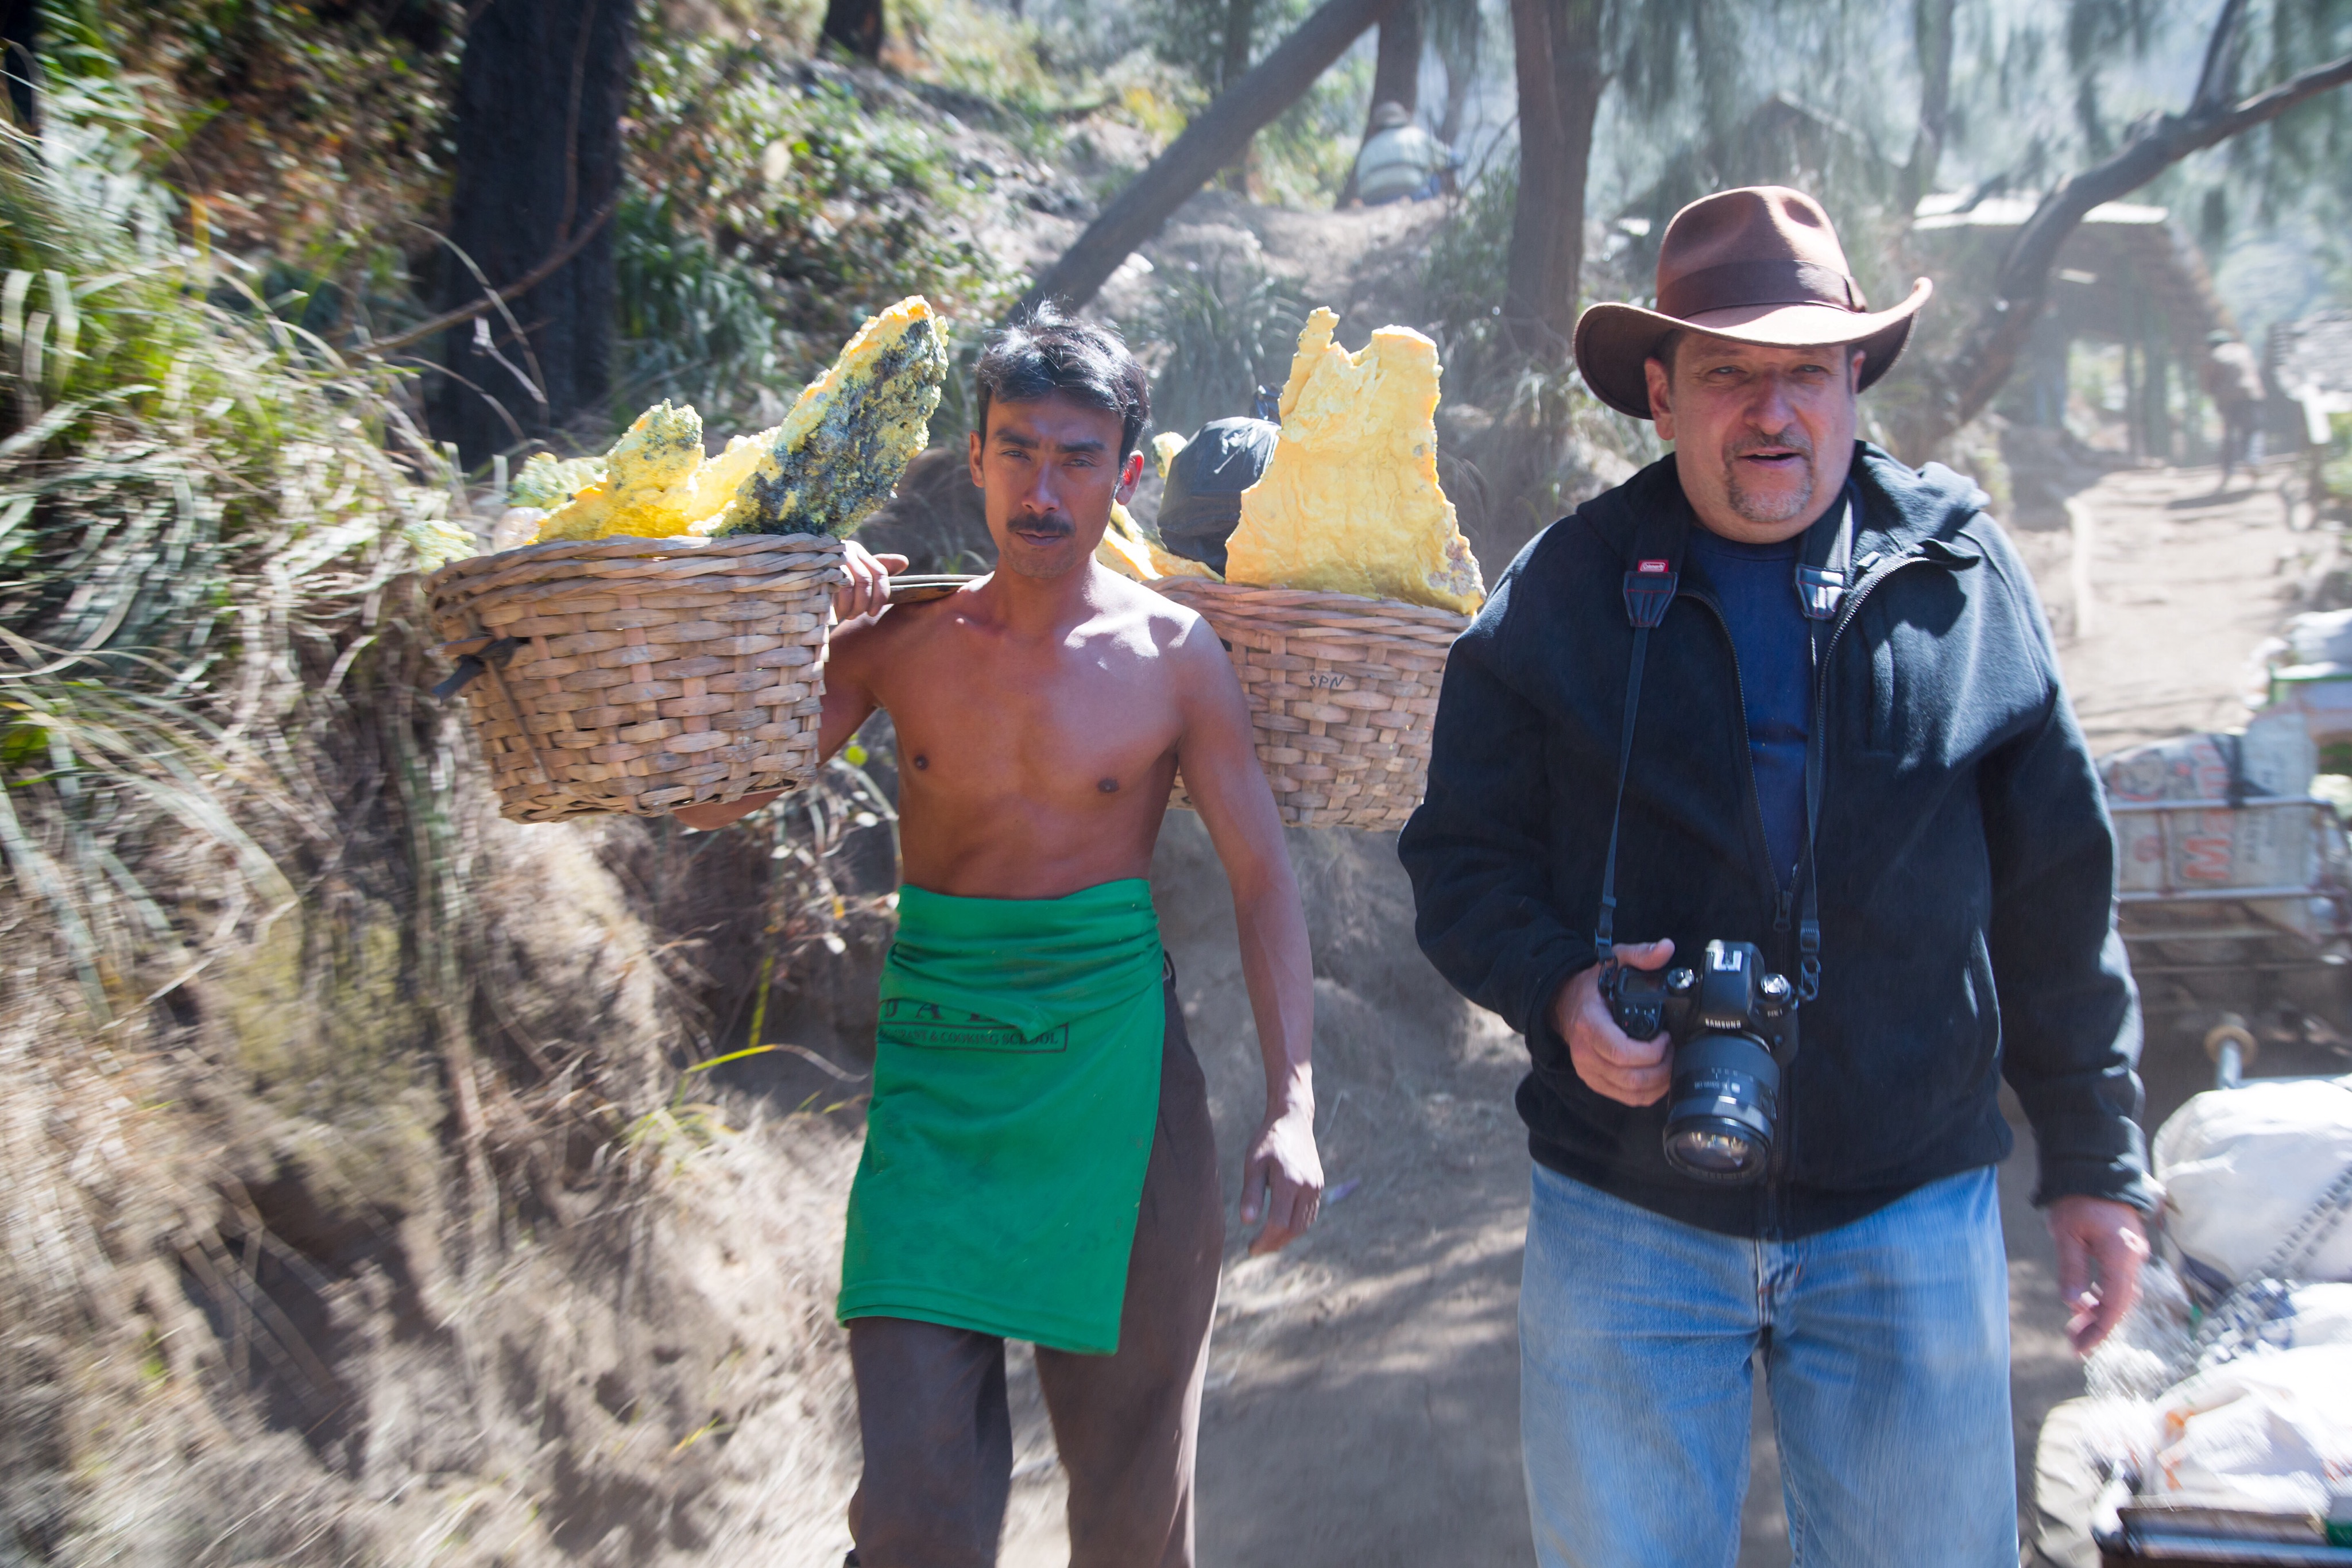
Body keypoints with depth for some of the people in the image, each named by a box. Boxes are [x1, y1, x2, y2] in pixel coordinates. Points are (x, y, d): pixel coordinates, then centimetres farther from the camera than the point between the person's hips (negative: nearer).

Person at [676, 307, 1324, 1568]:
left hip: (1113, 1072, 0)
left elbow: (1262, 879, 1)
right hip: (934, 1071, 0)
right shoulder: (901, 638, 2)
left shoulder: (1172, 657, -1)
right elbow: (713, 805, 3)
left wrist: (1292, 1105, -8)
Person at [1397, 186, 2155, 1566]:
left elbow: (2059, 894, 7)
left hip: (1912, 1213, 1)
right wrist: (1555, 987, -16)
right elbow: (1461, 852, 5)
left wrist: (2095, 1163, 8)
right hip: (1626, 1215, 0)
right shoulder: (1563, 592, 1)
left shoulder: (1963, 574, 3)